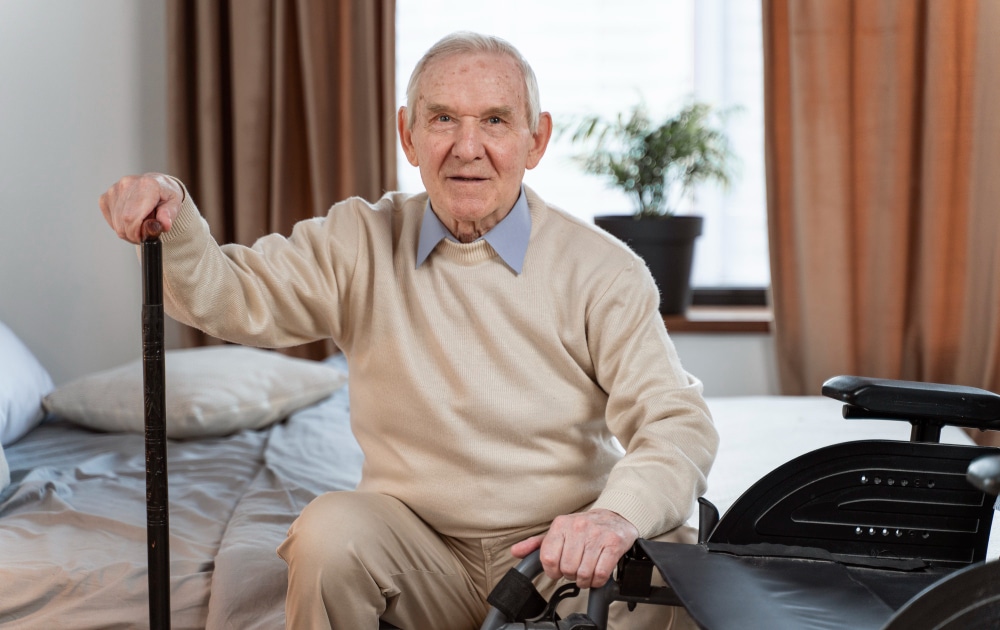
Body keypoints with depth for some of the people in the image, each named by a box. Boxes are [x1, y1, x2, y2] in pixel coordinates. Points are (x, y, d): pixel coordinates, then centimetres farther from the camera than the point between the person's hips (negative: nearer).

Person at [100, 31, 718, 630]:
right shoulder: (361, 244, 3)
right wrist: (175, 218, -23)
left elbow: (678, 423, -13)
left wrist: (617, 514, -34)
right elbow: (231, 298, 0)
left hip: (561, 558, -1)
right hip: (418, 546, 2)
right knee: (330, 530, -27)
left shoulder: (601, 269, -6)